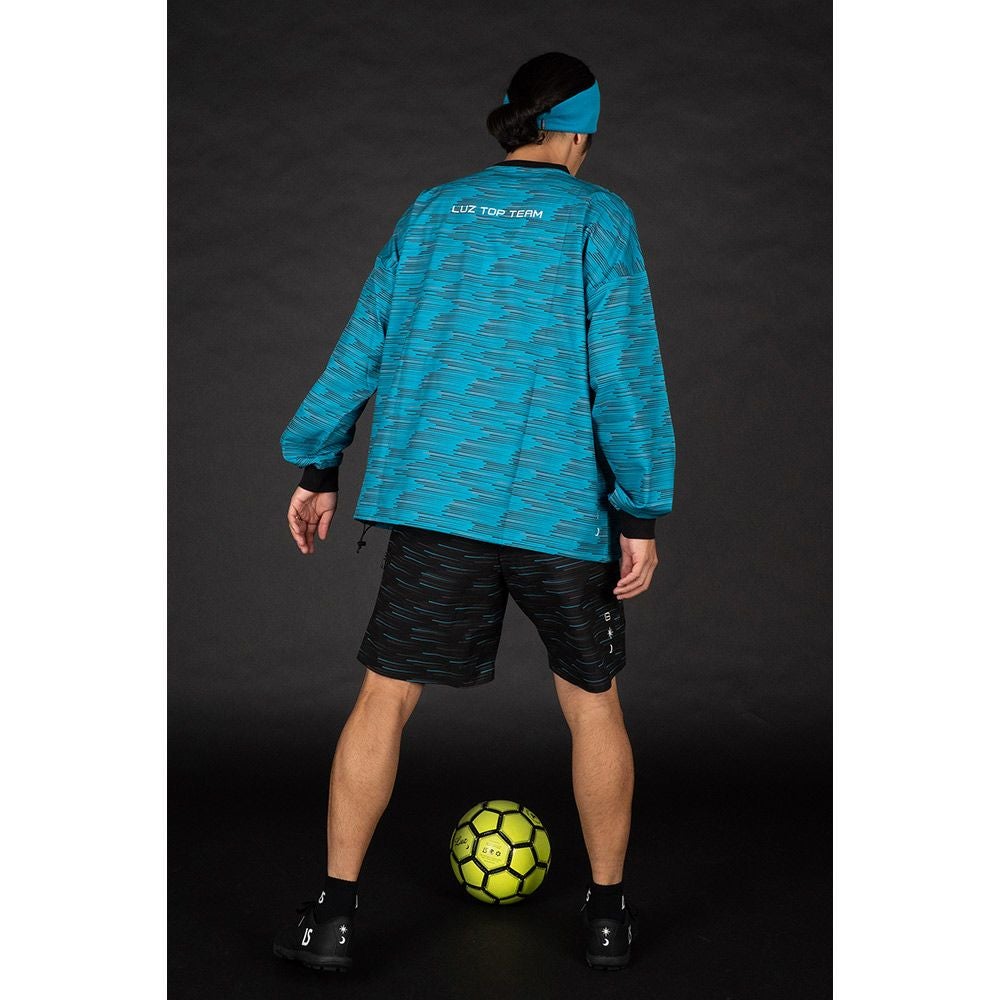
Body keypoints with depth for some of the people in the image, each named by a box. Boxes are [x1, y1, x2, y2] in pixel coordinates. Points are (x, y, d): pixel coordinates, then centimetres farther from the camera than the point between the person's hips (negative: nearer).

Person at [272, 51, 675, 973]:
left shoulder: (432, 210, 9)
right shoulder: (597, 216, -1)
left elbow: (364, 345, 9)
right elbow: (625, 369, -7)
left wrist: (318, 468, 17)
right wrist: (642, 516, -5)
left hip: (436, 496, 2)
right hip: (562, 506, -2)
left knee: (385, 696, 9)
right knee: (593, 702, 14)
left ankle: (336, 913, 10)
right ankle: (608, 913, 22)